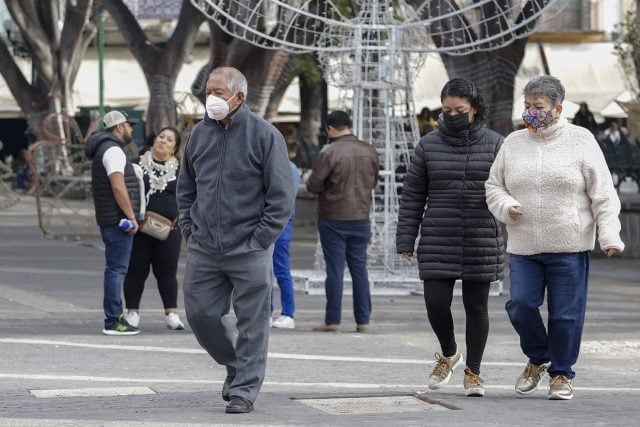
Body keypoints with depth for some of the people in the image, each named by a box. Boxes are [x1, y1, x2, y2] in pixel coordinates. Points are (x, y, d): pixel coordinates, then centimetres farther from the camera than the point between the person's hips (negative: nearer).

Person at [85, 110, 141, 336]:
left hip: (110, 220, 11)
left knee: (115, 268, 14)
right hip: (117, 218, -11)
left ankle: (114, 317, 18)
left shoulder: (106, 149, 19)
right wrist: (131, 217, -19)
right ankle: (113, 321, -11)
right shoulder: (113, 150, -13)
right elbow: (118, 186, -21)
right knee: (117, 269, -10)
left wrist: (130, 216, 22)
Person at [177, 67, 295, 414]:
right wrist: (190, 229, 9)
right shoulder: (199, 134, 9)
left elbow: (281, 195, -7)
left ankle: (244, 389, 7)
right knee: (200, 312, 7)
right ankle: (235, 365, 29)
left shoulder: (264, 135, -6)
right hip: (203, 251, 5)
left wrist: (260, 239, -11)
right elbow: (185, 187, 20)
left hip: (249, 252, -5)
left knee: (251, 321, -1)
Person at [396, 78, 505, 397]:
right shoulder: (428, 146, 4)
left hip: (482, 243, -1)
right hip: (438, 242, 1)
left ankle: (473, 372, 18)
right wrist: (406, 240, 2)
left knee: (476, 307, 5)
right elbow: (412, 197, 6)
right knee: (436, 303, -6)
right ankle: (448, 354, 22)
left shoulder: (494, 144, 1)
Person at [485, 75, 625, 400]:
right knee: (520, 305, -6)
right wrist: (506, 206, -4)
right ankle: (537, 359, 20)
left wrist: (609, 236, -10)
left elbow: (602, 194, -1)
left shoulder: (580, 141, 0)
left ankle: (561, 374, 16)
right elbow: (494, 186, 18)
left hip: (569, 248, -3)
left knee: (566, 314, 0)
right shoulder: (513, 143, 10)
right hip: (523, 248, 3)